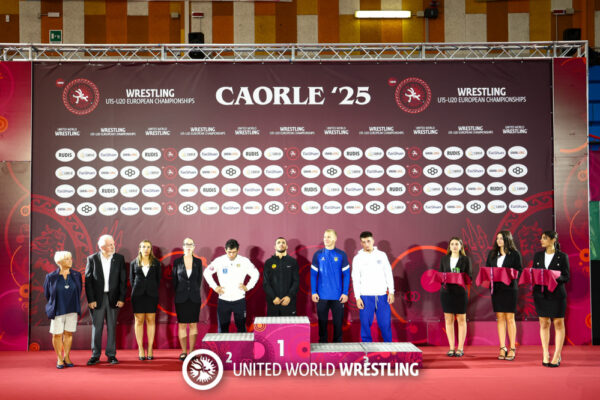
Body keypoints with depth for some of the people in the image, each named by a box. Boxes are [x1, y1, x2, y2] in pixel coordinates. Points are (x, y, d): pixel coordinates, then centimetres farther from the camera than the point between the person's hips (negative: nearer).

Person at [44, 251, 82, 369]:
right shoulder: (51, 277, -6)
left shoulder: (76, 275, 0)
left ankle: (67, 357, 20)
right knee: (57, 334, 3)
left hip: (72, 310, 2)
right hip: (58, 310, -2)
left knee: (68, 333, 7)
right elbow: (47, 294, 7)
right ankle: (59, 359, 15)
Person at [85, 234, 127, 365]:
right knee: (96, 327, 5)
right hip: (97, 298, -1)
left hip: (113, 298, 1)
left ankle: (111, 354, 16)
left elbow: (123, 280, 2)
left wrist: (122, 299, -4)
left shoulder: (119, 259, 2)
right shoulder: (92, 259, -2)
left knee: (112, 327, 7)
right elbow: (88, 281, -3)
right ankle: (95, 355, 16)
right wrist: (90, 300, -9)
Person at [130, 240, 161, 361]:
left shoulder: (156, 263, 7)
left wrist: (154, 291, 4)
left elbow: (158, 278, 9)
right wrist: (136, 290, 6)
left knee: (151, 320, 0)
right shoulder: (134, 263, 7)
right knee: (139, 321, 0)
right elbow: (131, 279, 12)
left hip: (151, 295, 0)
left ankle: (150, 350, 4)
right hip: (138, 295, 0)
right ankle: (140, 349, 4)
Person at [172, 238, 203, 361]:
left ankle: (191, 352, 9)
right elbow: (174, 279, 7)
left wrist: (195, 292, 10)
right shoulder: (177, 262, 1)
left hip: (194, 298, 1)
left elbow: (199, 279, 10)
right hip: (181, 298, -1)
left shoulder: (198, 262, 4)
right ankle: (183, 352, 10)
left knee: (193, 325, 3)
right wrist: (179, 293, 10)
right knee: (182, 325, 2)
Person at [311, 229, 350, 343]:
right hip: (322, 295, 1)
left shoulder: (341, 255, 1)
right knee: (322, 322, 7)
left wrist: (345, 293, -5)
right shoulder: (318, 255, 4)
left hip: (338, 296, -1)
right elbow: (313, 274, 4)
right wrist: (314, 292, -3)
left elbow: (346, 275, 2)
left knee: (338, 322, 4)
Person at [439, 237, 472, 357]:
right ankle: (451, 348, 11)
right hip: (446, 291, 2)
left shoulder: (465, 259, 3)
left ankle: (460, 348, 10)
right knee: (449, 320, 4)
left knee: (461, 320, 3)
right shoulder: (444, 259, 10)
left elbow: (469, 276, 1)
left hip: (460, 292, -2)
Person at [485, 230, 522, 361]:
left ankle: (512, 349, 8)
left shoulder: (515, 254, 0)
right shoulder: (492, 253, 13)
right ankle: (502, 348, 12)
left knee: (510, 318, 0)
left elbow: (519, 271, -3)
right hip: (496, 289, 4)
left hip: (510, 288, -4)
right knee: (500, 318, 6)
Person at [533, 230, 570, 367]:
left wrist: (555, 277, -21)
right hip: (540, 293, 3)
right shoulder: (537, 256, 9)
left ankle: (557, 356, 8)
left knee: (558, 323, 2)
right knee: (544, 323, 7)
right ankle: (545, 354, 15)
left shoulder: (562, 256, -1)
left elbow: (566, 277, -3)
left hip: (557, 294, -3)